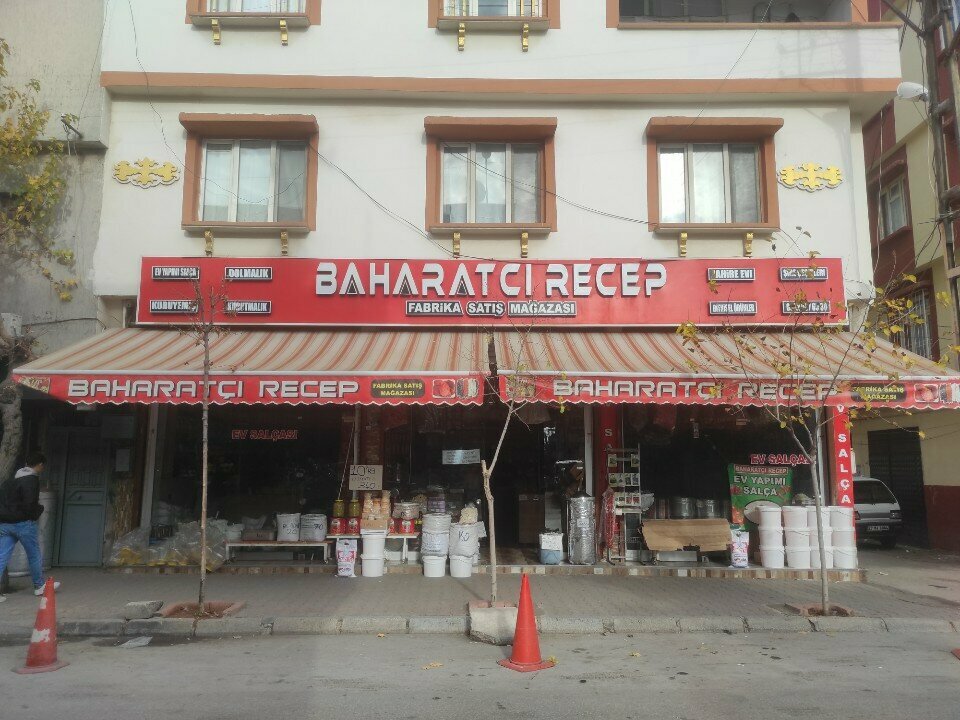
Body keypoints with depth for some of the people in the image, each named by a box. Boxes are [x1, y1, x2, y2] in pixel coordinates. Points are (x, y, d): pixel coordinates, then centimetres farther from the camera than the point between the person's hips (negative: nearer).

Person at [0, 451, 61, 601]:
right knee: (35, 556, 9)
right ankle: (40, 586, 23)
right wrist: (39, 509, -2)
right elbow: (30, 504, -20)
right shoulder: (32, 480, -14)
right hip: (24, 523, -7)